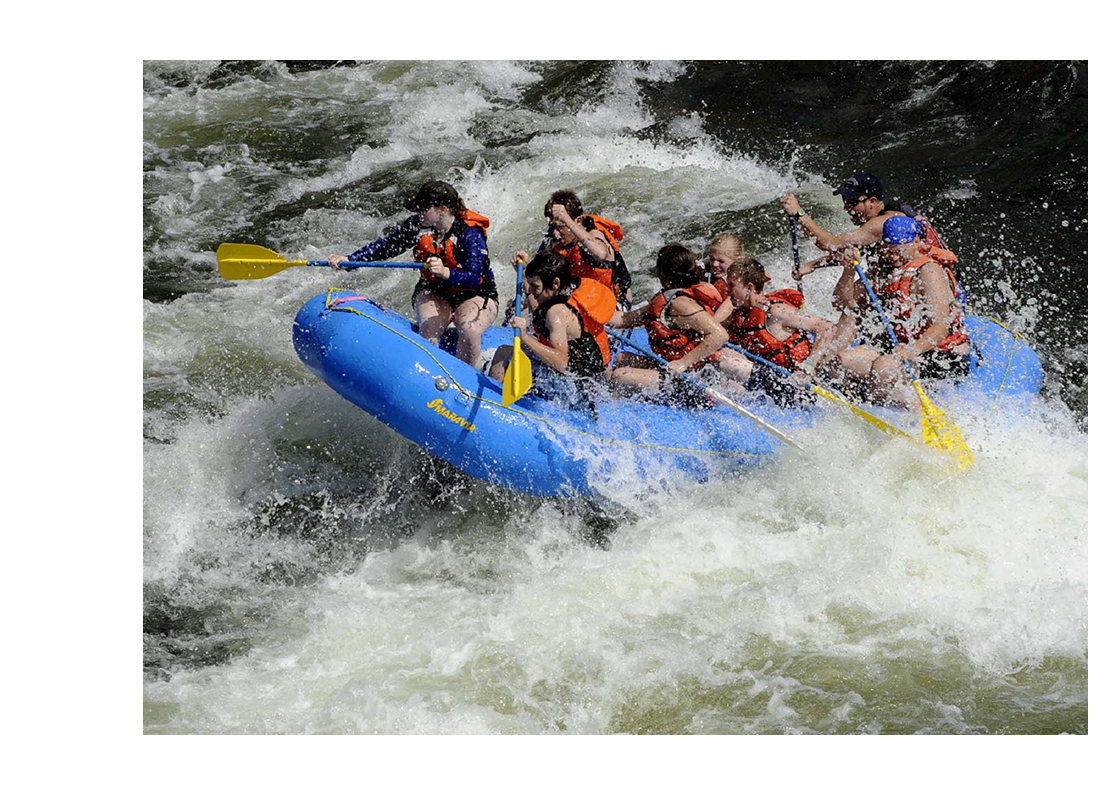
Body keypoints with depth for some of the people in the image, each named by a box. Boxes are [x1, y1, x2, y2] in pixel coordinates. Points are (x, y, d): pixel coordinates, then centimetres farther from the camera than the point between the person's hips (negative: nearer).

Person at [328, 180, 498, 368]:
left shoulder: (470, 234, -23)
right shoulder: (417, 225, -8)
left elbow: (474, 279, -32)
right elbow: (385, 246, -2)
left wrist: (446, 273, -51)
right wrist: (348, 260, -14)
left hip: (475, 296, -4)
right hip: (433, 293, 4)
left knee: (469, 330, -34)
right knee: (429, 331, -29)